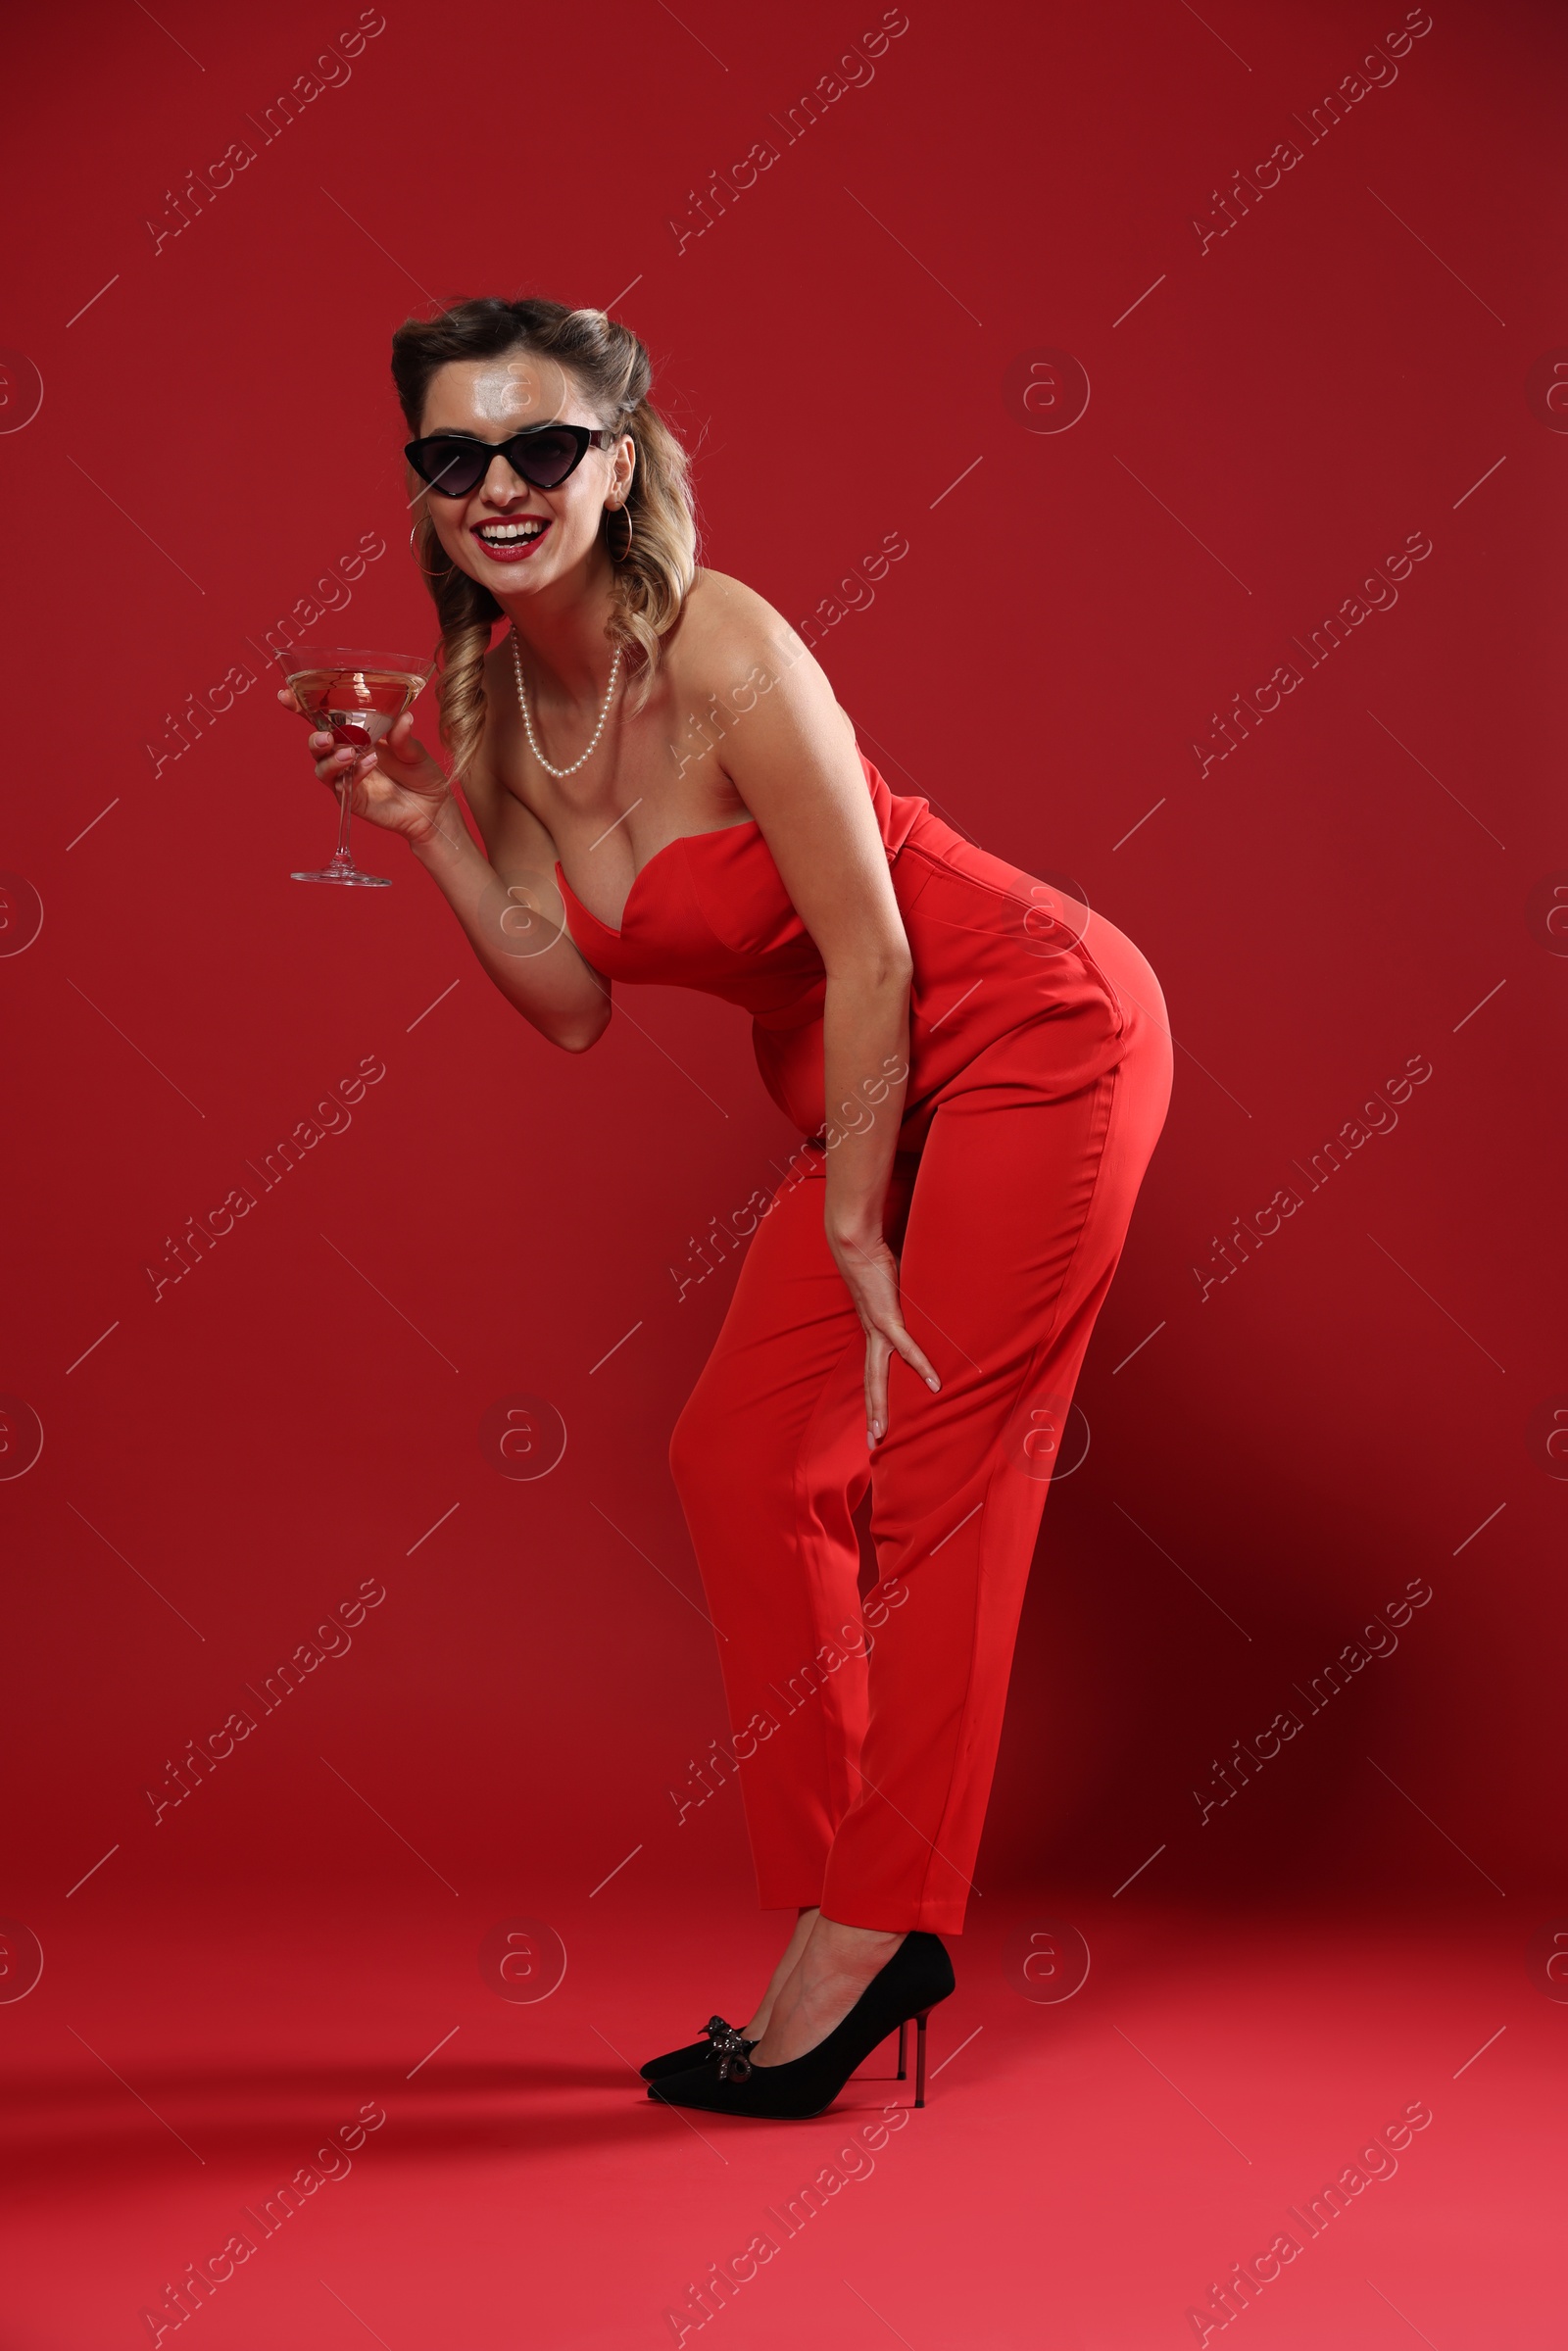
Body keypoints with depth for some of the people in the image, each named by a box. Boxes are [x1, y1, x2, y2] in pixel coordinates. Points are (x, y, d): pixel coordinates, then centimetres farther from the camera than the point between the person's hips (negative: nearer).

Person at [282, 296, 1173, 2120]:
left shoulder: (721, 652, -24)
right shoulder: (490, 704, -1)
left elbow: (872, 955, -19)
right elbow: (572, 1007, -1)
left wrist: (851, 1232, -13)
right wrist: (427, 829, -12)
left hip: (1038, 1030, -8)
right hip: (861, 1090, 8)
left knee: (938, 1475, -7)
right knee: (738, 1458, 4)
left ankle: (873, 1932, 4)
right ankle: (846, 1918, 15)